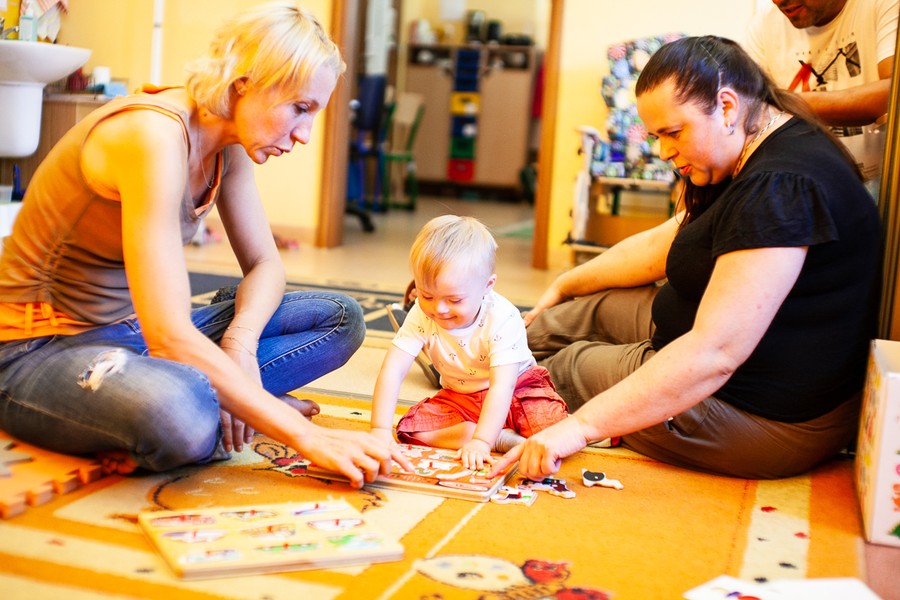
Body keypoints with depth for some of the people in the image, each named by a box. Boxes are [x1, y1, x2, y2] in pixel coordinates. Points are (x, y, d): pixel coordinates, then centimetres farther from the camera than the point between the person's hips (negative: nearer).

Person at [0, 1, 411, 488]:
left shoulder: (229, 146, 0)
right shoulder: (155, 135, -27)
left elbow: (264, 264, 8)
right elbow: (168, 336, -33)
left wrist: (240, 342, -15)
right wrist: (303, 436, -31)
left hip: (134, 332, 9)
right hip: (39, 350, -9)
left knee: (340, 319, -1)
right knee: (184, 413, -43)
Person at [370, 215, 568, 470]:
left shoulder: (503, 319, -29)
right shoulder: (422, 314, -19)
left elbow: (502, 385, -35)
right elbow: (392, 370, -23)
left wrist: (480, 442, -45)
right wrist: (380, 430, -33)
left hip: (517, 391, -4)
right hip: (459, 399, 5)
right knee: (410, 427, -24)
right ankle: (504, 439, -22)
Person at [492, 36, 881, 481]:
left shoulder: (783, 187, -28)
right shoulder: (758, 160, 6)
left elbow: (714, 353, -34)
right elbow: (661, 245, 18)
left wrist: (579, 427, -34)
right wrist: (563, 288, 22)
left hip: (768, 421, -10)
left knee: (564, 368, 7)